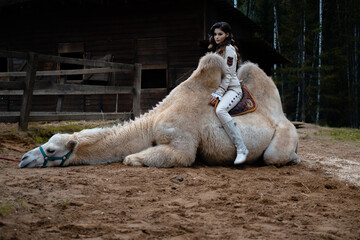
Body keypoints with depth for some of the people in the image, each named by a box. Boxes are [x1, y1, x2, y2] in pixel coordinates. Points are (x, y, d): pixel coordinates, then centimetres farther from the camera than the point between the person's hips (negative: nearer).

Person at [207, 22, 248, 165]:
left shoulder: (229, 49, -8)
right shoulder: (217, 50, 20)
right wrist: (215, 93, 13)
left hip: (232, 89, -10)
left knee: (220, 110, -35)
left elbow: (228, 75, -15)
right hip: (219, 89, 10)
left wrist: (218, 94, -19)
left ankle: (241, 149, -36)